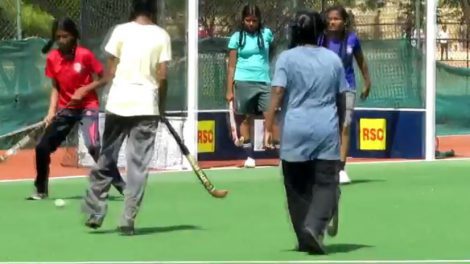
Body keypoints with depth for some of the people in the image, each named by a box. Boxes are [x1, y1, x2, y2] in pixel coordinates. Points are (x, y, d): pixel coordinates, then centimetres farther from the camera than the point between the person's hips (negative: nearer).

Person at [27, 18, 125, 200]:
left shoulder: (85, 55, -14)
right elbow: (56, 88, 6)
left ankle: (120, 185, -16)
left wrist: (84, 90, -22)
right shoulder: (52, 58, -1)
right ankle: (41, 190, 19)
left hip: (88, 107, -5)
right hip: (65, 109, 5)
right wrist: (51, 112, -5)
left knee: (94, 147, -24)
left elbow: (101, 80, -7)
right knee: (42, 147, 1)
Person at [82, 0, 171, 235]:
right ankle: (127, 221, 0)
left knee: (106, 159, 13)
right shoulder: (161, 35, 0)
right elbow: (162, 76, -2)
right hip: (146, 107, -1)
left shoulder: (121, 31, 1)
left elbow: (112, 71, 1)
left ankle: (94, 213, 14)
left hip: (117, 103, 1)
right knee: (138, 166, 3)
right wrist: (161, 106, 9)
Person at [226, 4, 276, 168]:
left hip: (264, 82, 1)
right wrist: (229, 90, 1)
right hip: (243, 82, -1)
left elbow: (272, 54, 22)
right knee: (246, 118, 4)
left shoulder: (267, 34, 6)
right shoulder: (237, 37, 3)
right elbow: (231, 66, 5)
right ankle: (249, 156, 10)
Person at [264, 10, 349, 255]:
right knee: (326, 184, 0)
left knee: (297, 188, 10)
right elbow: (342, 98, 12)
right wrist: (340, 125, 25)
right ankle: (313, 227, -22)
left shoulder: (287, 58, -2)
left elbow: (277, 94, -10)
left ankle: (305, 238, 12)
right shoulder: (333, 59, 7)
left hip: (294, 133, -1)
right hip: (326, 131, 1)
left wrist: (268, 127, -10)